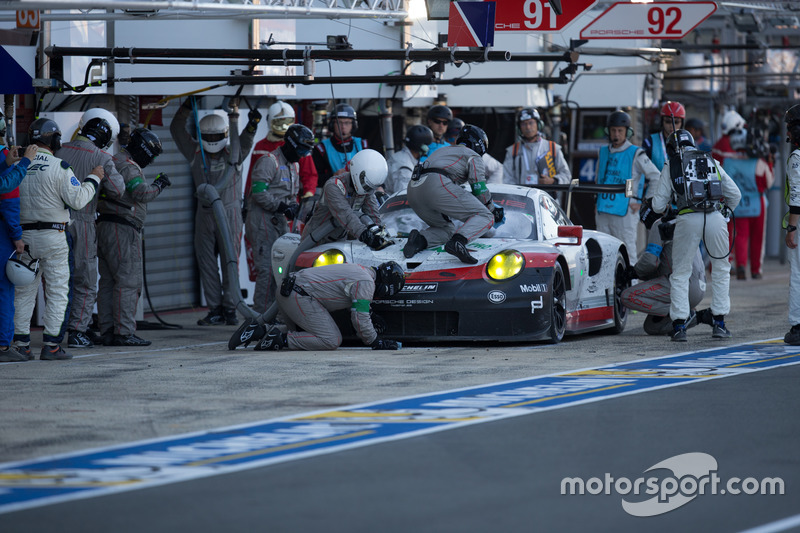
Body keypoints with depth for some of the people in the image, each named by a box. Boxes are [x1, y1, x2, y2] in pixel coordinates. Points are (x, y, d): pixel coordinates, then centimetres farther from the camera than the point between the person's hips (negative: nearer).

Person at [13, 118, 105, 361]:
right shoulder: (58, 167, -11)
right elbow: (77, 199, -12)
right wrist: (93, 179, 1)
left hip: (23, 235, 5)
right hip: (52, 237, -5)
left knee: (24, 291, 10)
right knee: (57, 291, 2)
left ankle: (21, 343, 8)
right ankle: (51, 345, -2)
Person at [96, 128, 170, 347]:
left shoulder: (113, 163, 19)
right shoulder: (128, 167, -12)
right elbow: (143, 194, -20)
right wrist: (159, 184, -4)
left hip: (104, 228, 10)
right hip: (123, 230, -10)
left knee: (108, 281, 9)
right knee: (128, 281, -9)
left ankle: (107, 331, 10)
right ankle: (124, 332, -12)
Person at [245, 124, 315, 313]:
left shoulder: (294, 165, 19)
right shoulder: (269, 161, -11)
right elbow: (259, 192, -19)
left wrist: (293, 206, 4)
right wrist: (281, 206, -20)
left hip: (280, 221, 9)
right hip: (262, 220, -9)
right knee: (268, 268, -13)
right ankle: (261, 313, -12)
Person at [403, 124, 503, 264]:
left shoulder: (443, 150, 39)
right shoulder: (473, 157, 17)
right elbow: (480, 190, 8)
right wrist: (493, 210, 24)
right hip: (438, 185, -8)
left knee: (447, 230, 23)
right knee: (485, 217, -8)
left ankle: (419, 240, -9)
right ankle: (457, 242, -36)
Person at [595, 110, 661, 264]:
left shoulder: (636, 154, -4)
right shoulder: (603, 152, 13)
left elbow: (656, 178, -2)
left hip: (624, 213, -6)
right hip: (603, 213, 6)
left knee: (627, 252, -6)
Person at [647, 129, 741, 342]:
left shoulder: (671, 166, 15)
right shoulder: (712, 162, 22)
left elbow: (659, 204, 13)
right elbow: (735, 194, 23)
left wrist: (651, 205, 37)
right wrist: (726, 211, 43)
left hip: (688, 220, -2)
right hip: (715, 219, 2)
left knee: (680, 274, 11)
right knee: (720, 269, 19)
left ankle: (679, 325, 2)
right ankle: (719, 323, 16)